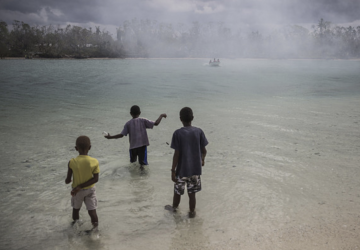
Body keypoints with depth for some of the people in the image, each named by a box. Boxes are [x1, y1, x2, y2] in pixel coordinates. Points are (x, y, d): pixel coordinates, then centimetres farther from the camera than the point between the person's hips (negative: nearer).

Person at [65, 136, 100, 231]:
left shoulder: (72, 162, -20)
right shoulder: (94, 162, -18)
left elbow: (68, 180, -14)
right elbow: (95, 179, -18)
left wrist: (67, 181, 11)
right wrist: (80, 187, -17)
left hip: (77, 191, 0)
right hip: (90, 189, 0)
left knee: (76, 209, 23)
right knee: (92, 211, 9)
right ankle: (95, 226, 13)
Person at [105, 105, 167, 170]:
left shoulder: (128, 124, 1)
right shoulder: (143, 121, -2)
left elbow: (121, 135, -3)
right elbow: (156, 123, -7)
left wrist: (110, 137, 8)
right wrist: (161, 116, 8)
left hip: (133, 146, 1)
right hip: (142, 144, -1)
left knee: (133, 160, 20)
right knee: (142, 161, 0)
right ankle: (141, 164, -22)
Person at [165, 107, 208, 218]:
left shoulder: (178, 133, -14)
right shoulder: (199, 131, -6)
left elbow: (176, 154, -14)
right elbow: (203, 150, 1)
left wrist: (173, 170, -7)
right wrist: (202, 159, 23)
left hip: (182, 169, -2)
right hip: (195, 169, 2)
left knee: (177, 192, 19)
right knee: (192, 193, 14)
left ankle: (174, 208, 40)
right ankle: (192, 212, 26)